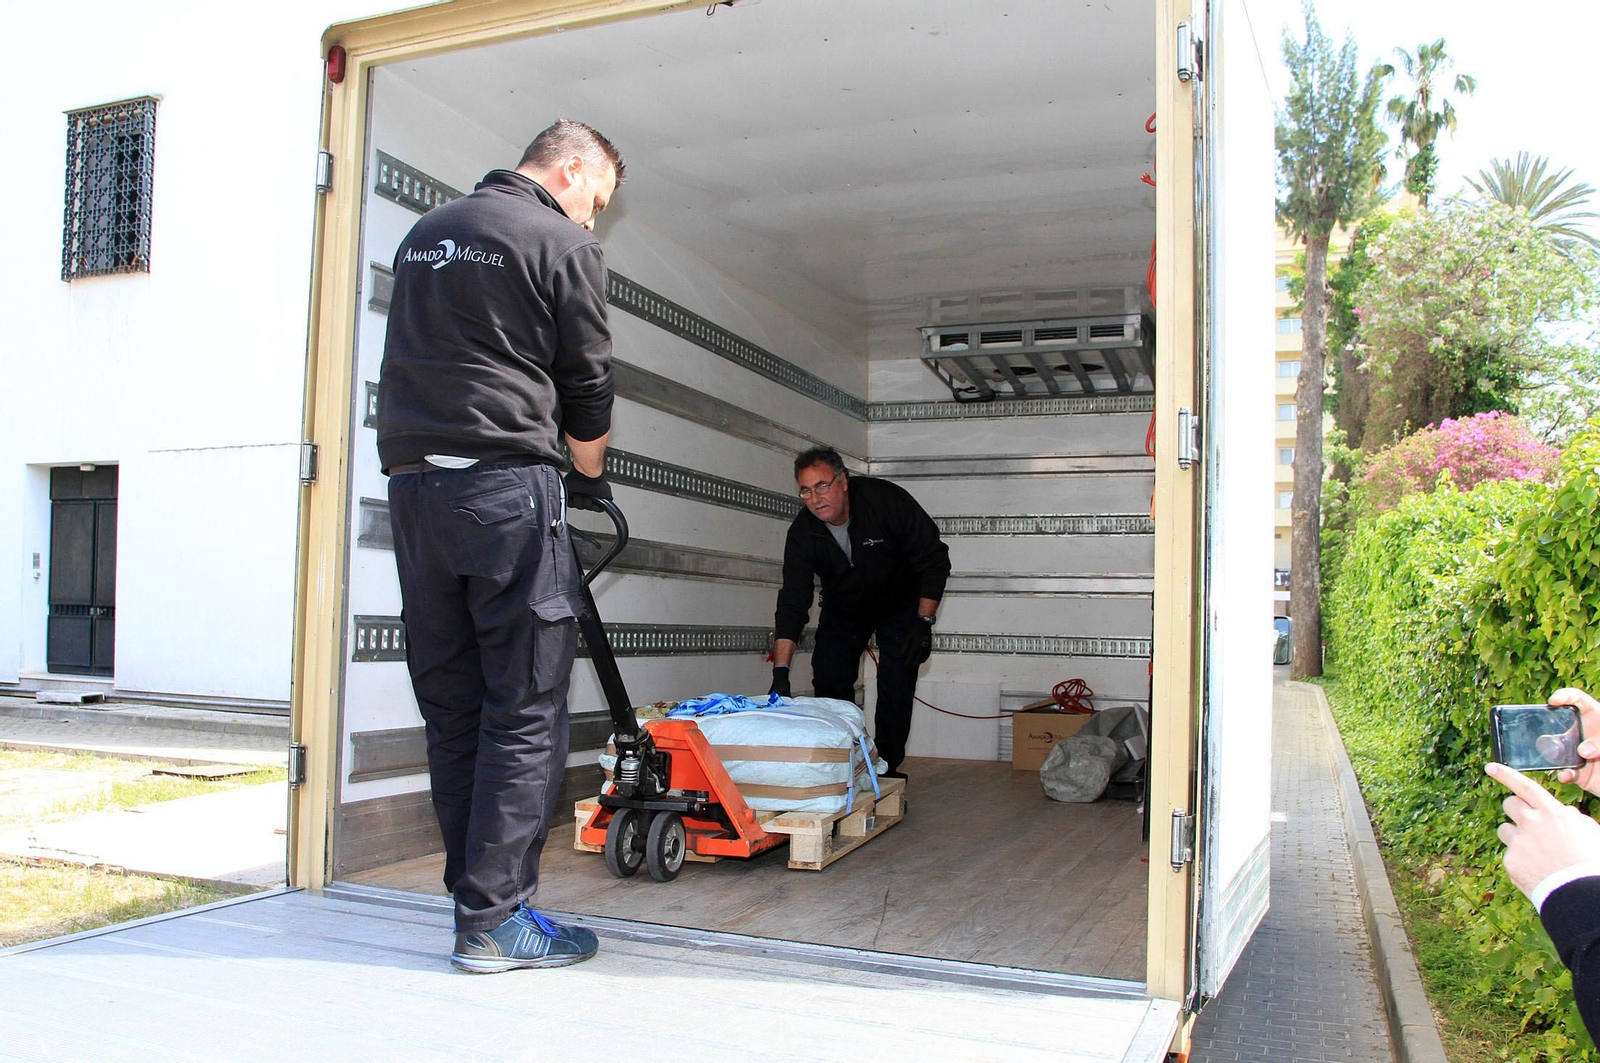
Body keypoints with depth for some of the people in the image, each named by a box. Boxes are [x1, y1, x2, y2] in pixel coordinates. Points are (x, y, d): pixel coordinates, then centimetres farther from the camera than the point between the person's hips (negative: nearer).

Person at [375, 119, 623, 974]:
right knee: (525, 709, -2)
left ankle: (473, 895, 17)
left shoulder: (424, 233, 22)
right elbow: (587, 387, 2)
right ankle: (495, 920, 1)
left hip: (411, 483, 7)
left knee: (450, 710, 10)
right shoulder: (563, 243, 0)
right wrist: (591, 479, 20)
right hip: (507, 486, -7)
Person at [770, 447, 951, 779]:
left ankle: (888, 769, 3)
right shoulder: (802, 533, -23)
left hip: (899, 603, -2)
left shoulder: (887, 500, -31)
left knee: (896, 688, -9)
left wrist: (923, 622, -26)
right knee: (829, 683, -6)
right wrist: (780, 671, -33)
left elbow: (934, 559, -22)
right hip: (843, 608, 2)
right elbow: (792, 603, -24)